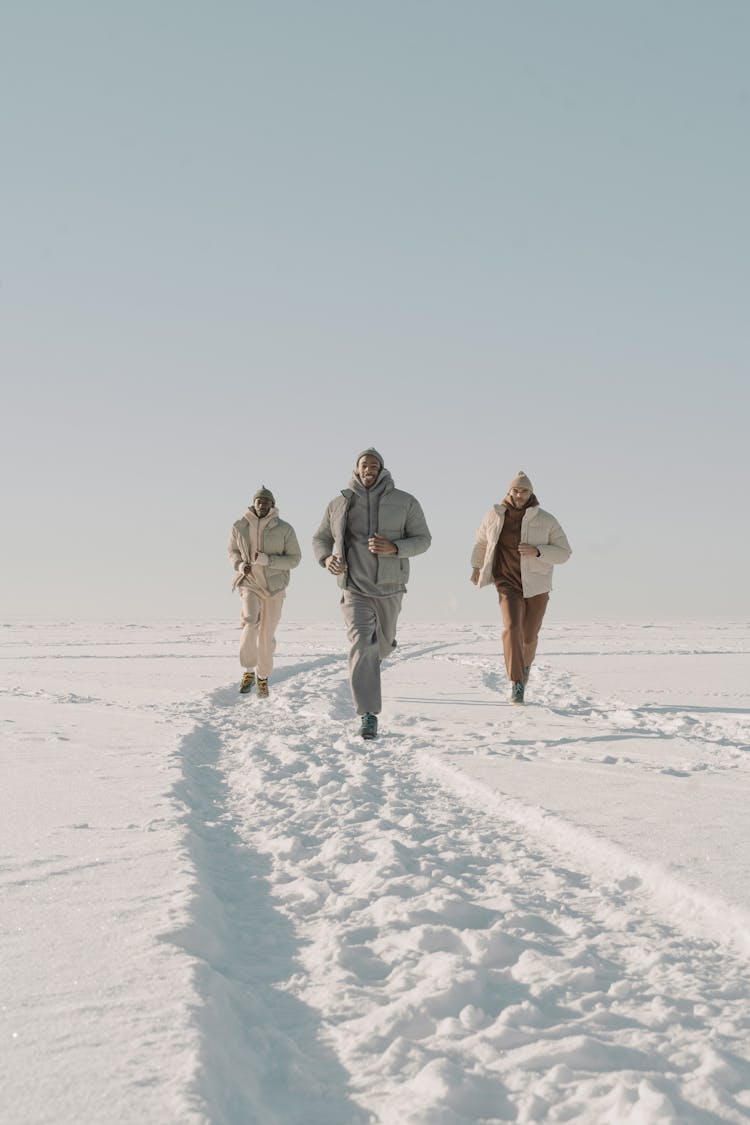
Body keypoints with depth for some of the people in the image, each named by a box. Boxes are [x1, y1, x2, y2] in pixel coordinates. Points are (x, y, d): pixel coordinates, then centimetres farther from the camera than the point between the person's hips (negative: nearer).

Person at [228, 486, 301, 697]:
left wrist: (268, 560, -20)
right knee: (250, 622, -25)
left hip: (274, 587, 0)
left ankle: (263, 676, 27)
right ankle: (248, 671, -7)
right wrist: (240, 565, -10)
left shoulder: (284, 529, -8)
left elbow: (294, 559, -5)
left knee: (267, 634, 5)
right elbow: (233, 551, 12)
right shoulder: (239, 527, -3)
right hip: (250, 584, 0)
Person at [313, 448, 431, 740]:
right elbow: (320, 539, 12)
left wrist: (393, 548, -21)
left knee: (382, 646, 18)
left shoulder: (404, 502, -2)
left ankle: (373, 653, 58)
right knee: (362, 645, -19)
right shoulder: (339, 504, 1)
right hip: (354, 587, -2)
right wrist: (326, 559, -12)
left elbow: (423, 539, -2)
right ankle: (369, 715, -18)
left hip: (389, 587, 2)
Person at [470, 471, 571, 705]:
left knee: (529, 635, 12)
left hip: (537, 586, 1)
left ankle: (526, 663, 47)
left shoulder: (546, 520, -9)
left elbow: (564, 553, -7)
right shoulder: (495, 516, -4)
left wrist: (537, 551, -24)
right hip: (509, 585, -1)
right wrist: (476, 565, 29)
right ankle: (516, 685, -23)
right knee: (512, 628, -23)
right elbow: (482, 540, 18)